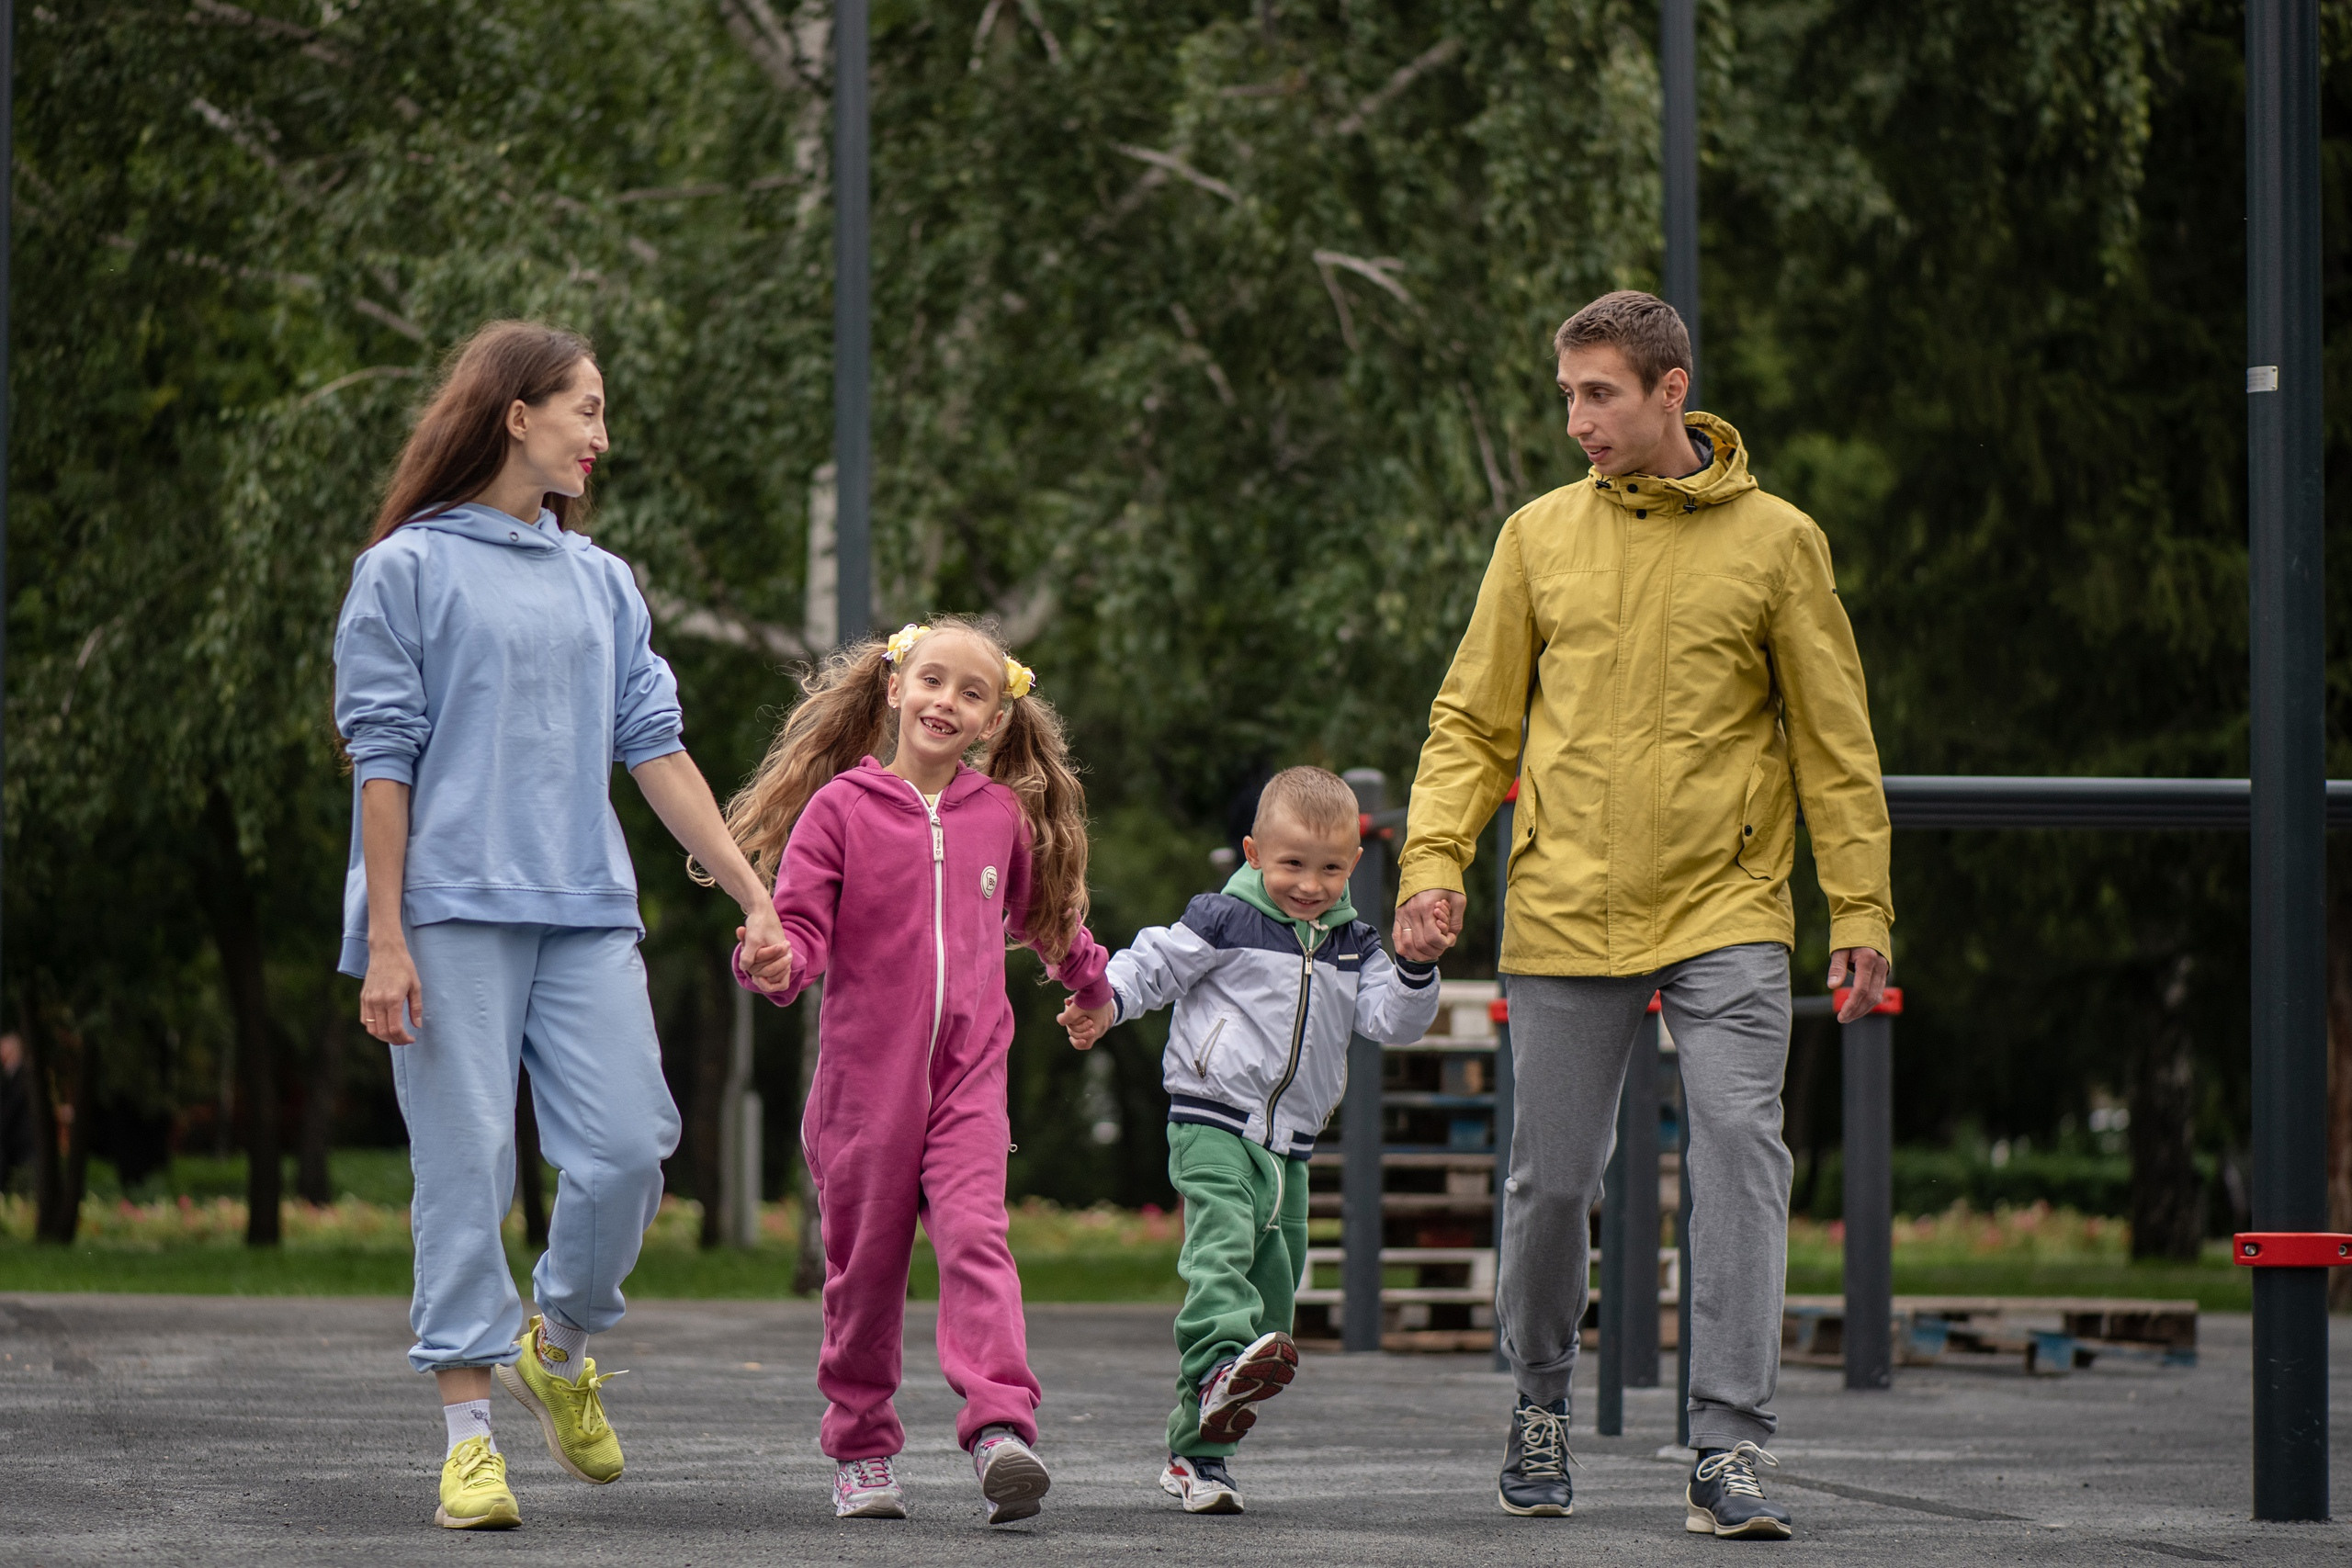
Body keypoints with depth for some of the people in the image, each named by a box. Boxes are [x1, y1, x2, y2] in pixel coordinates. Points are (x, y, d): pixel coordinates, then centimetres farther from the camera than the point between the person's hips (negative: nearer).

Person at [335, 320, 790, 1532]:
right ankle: (469, 1432, 0)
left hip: (588, 912, 5)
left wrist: (751, 891, 5)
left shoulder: (602, 582, 17)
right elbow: (383, 758, -2)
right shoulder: (409, 568, 2)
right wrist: (385, 942, -8)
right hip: (454, 911, -5)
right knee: (466, 1168, -5)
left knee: (628, 1146, -5)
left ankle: (560, 1350, 20)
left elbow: (653, 747, 14)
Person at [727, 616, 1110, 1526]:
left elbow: (1044, 913, 28)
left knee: (975, 1239, -16)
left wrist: (1092, 983, 42)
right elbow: (802, 928, -6)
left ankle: (1000, 1431, -28)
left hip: (969, 1075, 1)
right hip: (866, 1071, -1)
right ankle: (861, 1452, 19)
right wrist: (775, 964, -29)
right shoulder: (840, 807, -2)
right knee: (864, 1265, 7)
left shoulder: (1003, 814, 8)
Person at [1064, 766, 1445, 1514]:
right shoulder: (1224, 920, 0)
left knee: (1272, 1283, 5)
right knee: (1221, 1241, -31)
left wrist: (1417, 969, -11)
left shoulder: (1354, 947, 14)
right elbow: (1153, 963, 2)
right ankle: (1220, 1366, -54)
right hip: (1212, 1122, -6)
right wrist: (1106, 1001, -16)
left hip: (1288, 1144, 6)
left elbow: (1393, 1022, 6)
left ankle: (1195, 1450, 12)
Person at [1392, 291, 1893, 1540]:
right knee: (1553, 1177, 7)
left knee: (1740, 1156, -14)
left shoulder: (1775, 542, 1)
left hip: (1727, 917, -2)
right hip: (1565, 914, 2)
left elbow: (1835, 741, 4)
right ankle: (1540, 1407, 28)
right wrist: (1434, 857, -4)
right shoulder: (1540, 537, 7)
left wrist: (1860, 910, 0)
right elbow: (1473, 720, 10)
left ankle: (1728, 1449, -12)